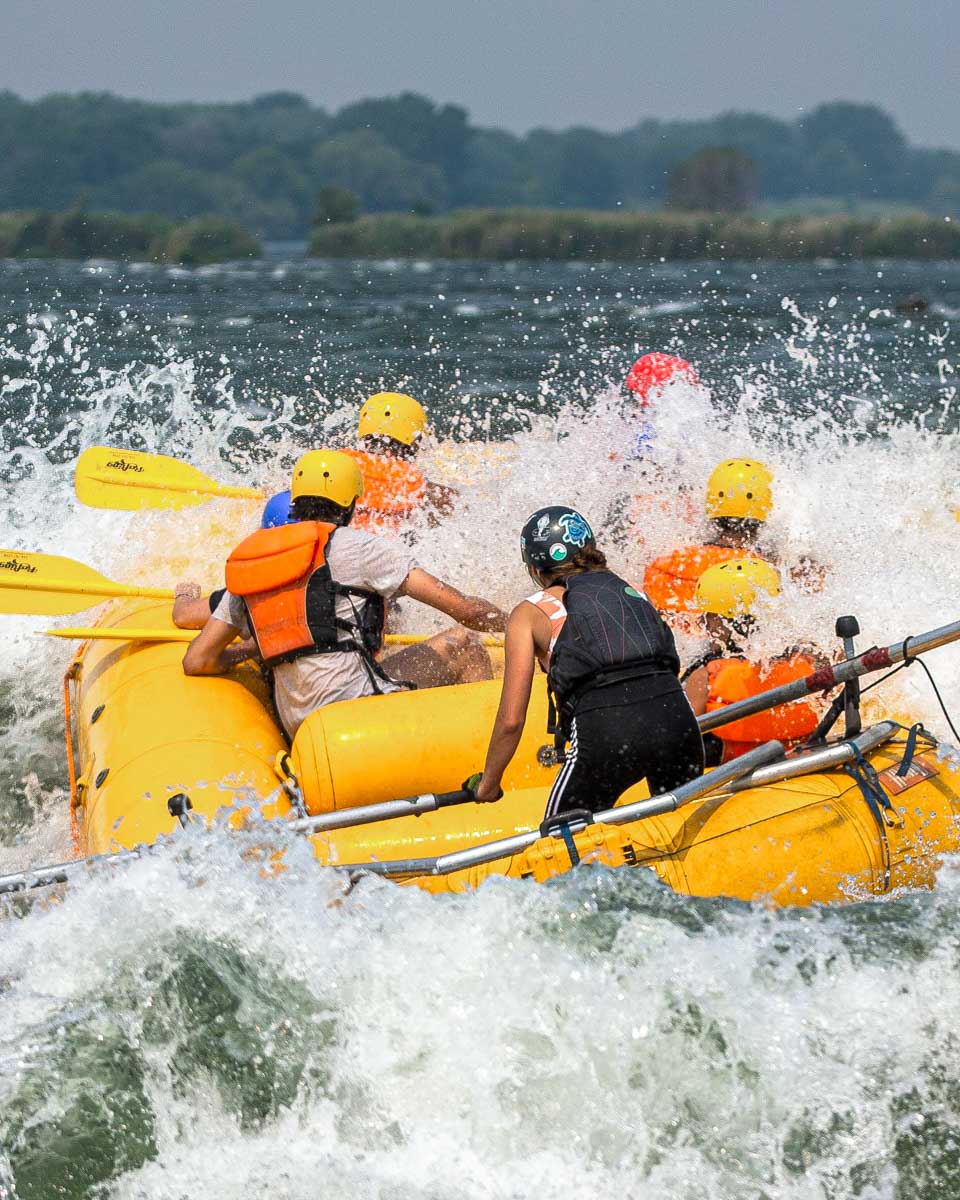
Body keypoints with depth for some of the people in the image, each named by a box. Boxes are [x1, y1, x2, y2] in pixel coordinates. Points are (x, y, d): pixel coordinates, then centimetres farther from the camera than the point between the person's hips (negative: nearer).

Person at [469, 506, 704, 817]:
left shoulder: (530, 612, 15)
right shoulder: (632, 592, 26)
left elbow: (511, 719, 11)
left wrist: (488, 783, 26)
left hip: (605, 729, -3)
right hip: (676, 715, 4)